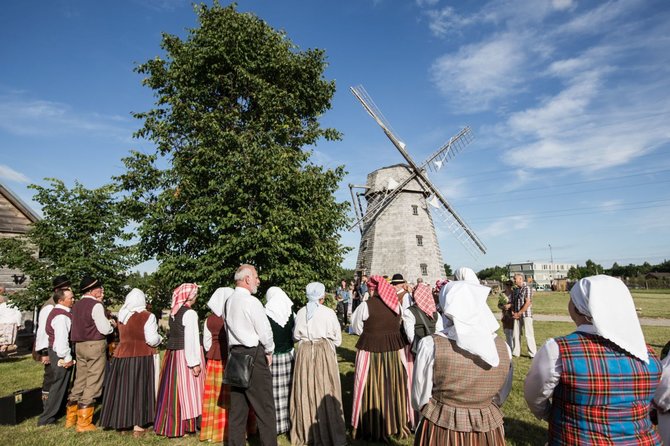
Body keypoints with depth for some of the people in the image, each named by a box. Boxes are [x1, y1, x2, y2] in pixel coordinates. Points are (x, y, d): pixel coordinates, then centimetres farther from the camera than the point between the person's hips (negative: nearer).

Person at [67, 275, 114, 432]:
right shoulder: (96, 305, -14)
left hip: (79, 345, 8)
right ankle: (84, 422, 5)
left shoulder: (76, 305, 10)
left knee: (79, 381, 17)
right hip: (95, 345, -8)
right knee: (93, 383, 0)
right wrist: (111, 326, 6)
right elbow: (105, 329, -16)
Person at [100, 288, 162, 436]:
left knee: (123, 388, 13)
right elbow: (152, 340, -15)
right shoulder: (147, 316, -12)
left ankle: (121, 422, 22)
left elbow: (125, 336, 14)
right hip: (142, 357, -4)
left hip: (122, 355, 5)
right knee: (139, 388, 3)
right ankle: (137, 425, 6)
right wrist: (160, 338, 5)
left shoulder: (122, 316, 4)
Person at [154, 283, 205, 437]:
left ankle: (169, 424, 26)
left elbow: (173, 333, 12)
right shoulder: (190, 313, -16)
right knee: (186, 390, 2)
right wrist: (195, 362, -20)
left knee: (174, 390, 16)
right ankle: (183, 426, 8)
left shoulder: (173, 312, 9)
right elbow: (190, 339, -21)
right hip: (185, 355, -8)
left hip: (172, 353, 8)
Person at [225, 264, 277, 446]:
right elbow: (265, 330, -14)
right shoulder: (251, 301, -15)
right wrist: (269, 351, 1)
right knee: (264, 407, 1)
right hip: (254, 355, -8)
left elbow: (232, 329, 12)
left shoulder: (229, 302, 9)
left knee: (237, 406, 15)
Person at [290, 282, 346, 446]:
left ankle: (306, 432, 23)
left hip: (304, 352, 3)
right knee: (325, 390, 5)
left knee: (306, 391, 12)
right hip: (324, 352, -3)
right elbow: (337, 337, -1)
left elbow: (296, 335, 5)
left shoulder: (301, 312, -1)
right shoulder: (328, 312, -9)